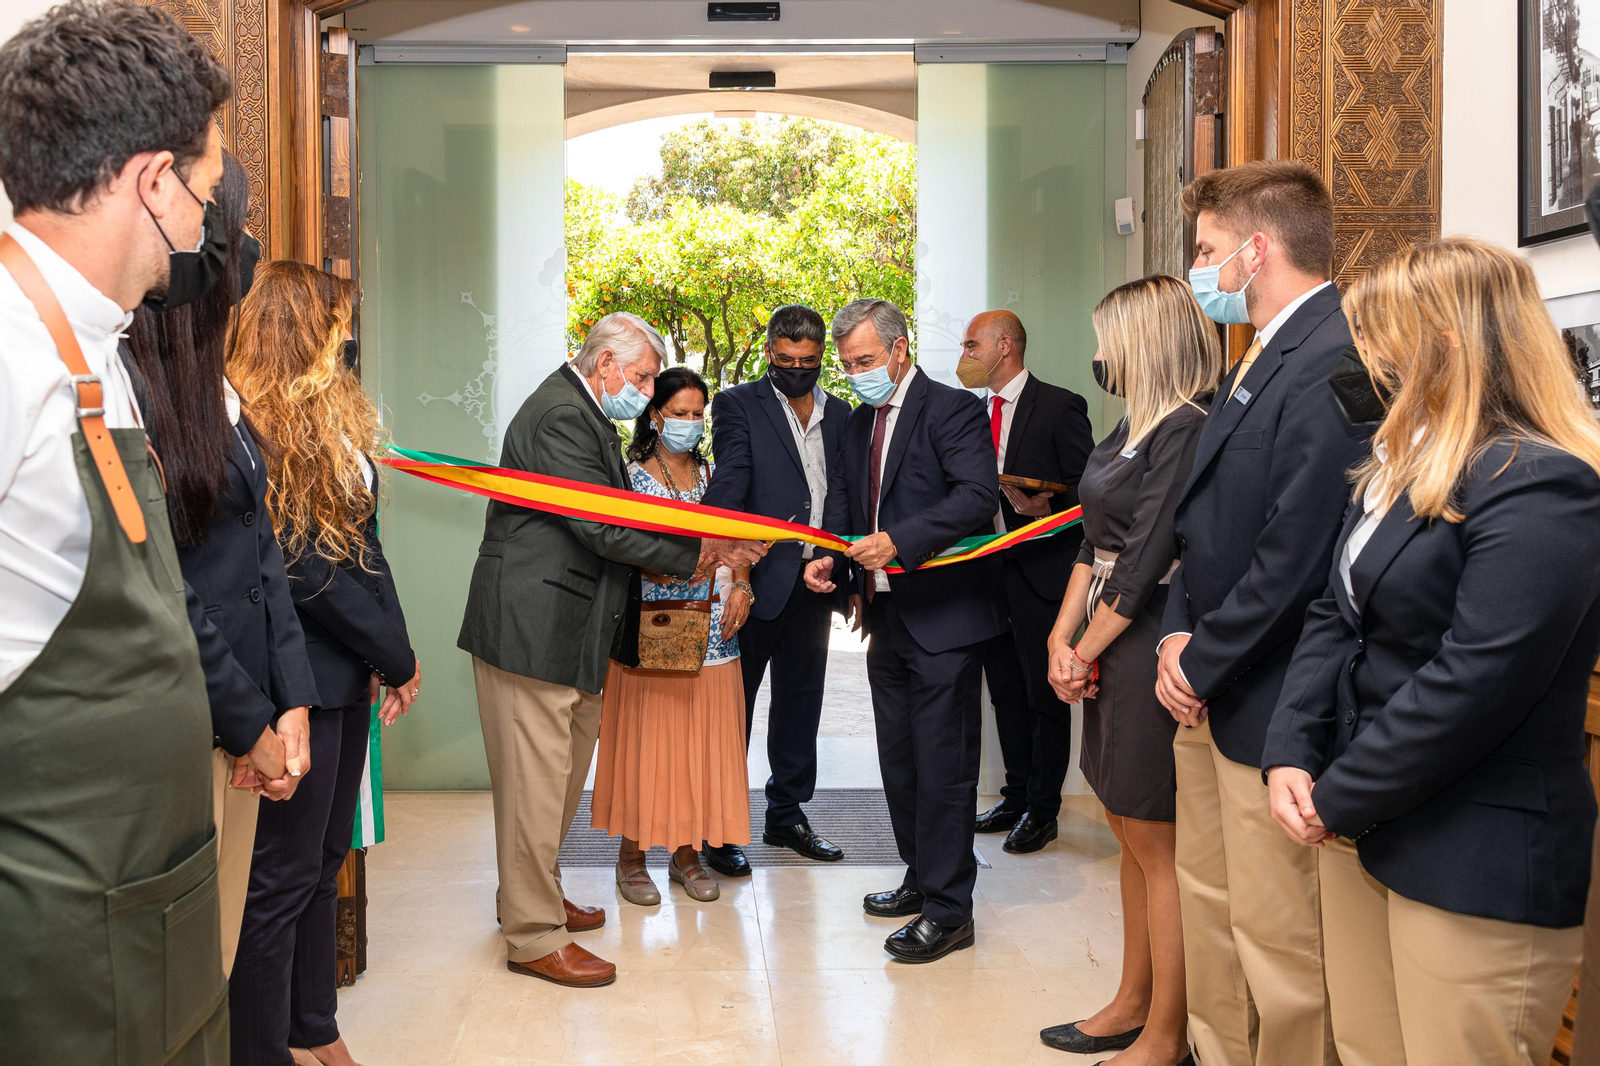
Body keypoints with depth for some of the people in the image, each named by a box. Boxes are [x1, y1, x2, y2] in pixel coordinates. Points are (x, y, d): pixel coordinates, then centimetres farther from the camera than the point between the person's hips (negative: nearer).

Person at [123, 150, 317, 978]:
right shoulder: (122, 383, -16)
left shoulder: (210, 383, 12)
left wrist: (289, 703, 4)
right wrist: (252, 725, -9)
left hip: (241, 729, 8)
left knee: (216, 965, 17)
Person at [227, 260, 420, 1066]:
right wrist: (396, 656, -10)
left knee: (323, 861, 18)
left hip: (345, 674, 9)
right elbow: (303, 566, -19)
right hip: (299, 677, -9)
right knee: (282, 876, 1)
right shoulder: (252, 425, -17)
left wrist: (389, 654, 1)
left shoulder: (326, 418, 14)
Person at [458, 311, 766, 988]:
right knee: (536, 783, -2)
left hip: (569, 629, 11)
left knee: (563, 775, 20)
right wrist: (700, 555, -16)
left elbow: (614, 519, 14)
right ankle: (534, 938, 8)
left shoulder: (585, 416, 17)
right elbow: (603, 528, -22)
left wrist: (713, 546, 2)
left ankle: (531, 896, 36)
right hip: (532, 629, -11)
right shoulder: (561, 416, -16)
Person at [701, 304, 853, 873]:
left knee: (800, 701, 15)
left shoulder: (839, 414, 12)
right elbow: (730, 479, -18)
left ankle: (787, 815, 29)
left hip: (814, 582, 5)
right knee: (733, 703, 4)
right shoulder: (738, 405, -3)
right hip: (758, 578, -5)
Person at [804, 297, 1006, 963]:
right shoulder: (858, 423, 15)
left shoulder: (952, 410, -10)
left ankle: (948, 910, 5)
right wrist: (830, 557, -3)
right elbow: (843, 500, 17)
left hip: (945, 616, -8)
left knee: (942, 764, -4)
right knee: (899, 759, 16)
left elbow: (977, 496, -23)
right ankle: (921, 879, 31)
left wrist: (899, 542, -31)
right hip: (887, 616, 8)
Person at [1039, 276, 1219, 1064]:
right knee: (1132, 836, 18)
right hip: (1110, 652, 9)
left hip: (1150, 651, -9)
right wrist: (1061, 638, 1)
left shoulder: (1187, 431, -17)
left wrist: (1086, 651, -9)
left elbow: (1145, 559, -18)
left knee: (1159, 847, 1)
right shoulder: (1133, 427, 13)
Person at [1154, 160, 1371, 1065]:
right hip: (1211, 694, 10)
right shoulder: (1262, 361, 13)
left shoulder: (1335, 361, -20)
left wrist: (1202, 663, -12)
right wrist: (1180, 634, 2)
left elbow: (1293, 559, -24)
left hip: (1269, 708, -10)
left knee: (1276, 944, 2)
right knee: (1208, 904, 21)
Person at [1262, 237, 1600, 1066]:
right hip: (1362, 826, 9)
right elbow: (1335, 616, 10)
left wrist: (1338, 799, -15)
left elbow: (1472, 682, -24)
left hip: (1477, 865, -8)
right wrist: (1291, 757, -4)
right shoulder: (1401, 467, 14)